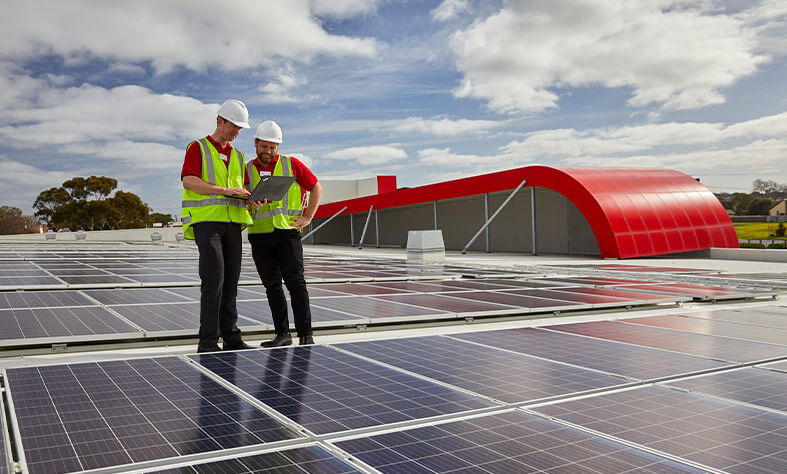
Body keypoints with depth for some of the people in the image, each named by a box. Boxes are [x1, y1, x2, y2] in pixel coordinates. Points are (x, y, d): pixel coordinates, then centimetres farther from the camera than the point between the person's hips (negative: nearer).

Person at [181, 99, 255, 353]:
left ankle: (231, 338, 11)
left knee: (231, 281, 5)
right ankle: (207, 341, -10)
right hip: (206, 220, -6)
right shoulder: (197, 148, 5)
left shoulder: (237, 156, 23)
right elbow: (188, 180, -9)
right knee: (213, 278, -15)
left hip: (232, 222, 6)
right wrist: (225, 190, -17)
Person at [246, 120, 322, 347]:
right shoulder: (247, 170, 10)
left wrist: (307, 218, 3)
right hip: (260, 235, 3)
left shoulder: (292, 164, 6)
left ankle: (305, 335, -5)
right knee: (272, 285, 5)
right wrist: (253, 204, -17)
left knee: (295, 282, -9)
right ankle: (282, 333, 13)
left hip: (288, 232, -2)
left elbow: (316, 188, 12)